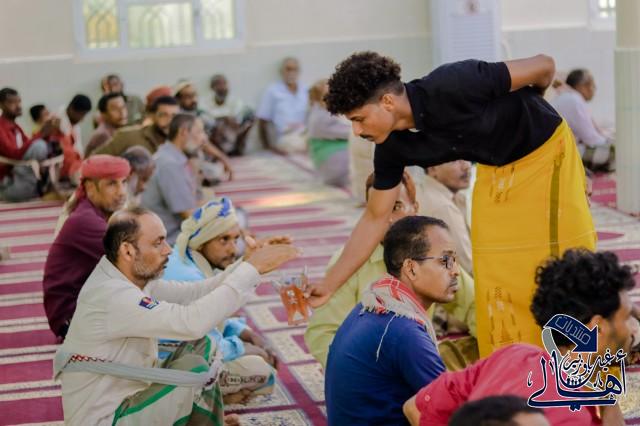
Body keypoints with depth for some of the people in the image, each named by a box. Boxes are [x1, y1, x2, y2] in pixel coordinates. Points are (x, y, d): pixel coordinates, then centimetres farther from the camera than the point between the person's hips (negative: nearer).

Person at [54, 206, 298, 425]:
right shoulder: (111, 296, -27)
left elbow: (192, 294, 3)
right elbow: (191, 322, -35)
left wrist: (252, 266, -10)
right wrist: (251, 269, -28)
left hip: (127, 397, 9)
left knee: (201, 347, 5)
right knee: (193, 367, -19)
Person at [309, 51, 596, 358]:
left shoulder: (450, 88, -33)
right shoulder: (392, 148, -13)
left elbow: (544, 66, -22)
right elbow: (375, 218, -1)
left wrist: (523, 109, 1)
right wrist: (328, 285, -4)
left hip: (545, 153, -6)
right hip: (495, 170, 6)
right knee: (495, 280, 2)